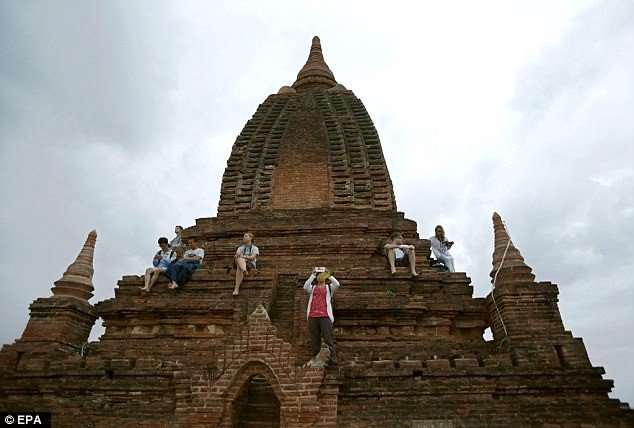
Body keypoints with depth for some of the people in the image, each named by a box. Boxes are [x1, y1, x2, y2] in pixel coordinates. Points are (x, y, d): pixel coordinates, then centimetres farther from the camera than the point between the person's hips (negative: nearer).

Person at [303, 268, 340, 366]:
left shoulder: (329, 288, 16)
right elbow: (305, 287, -4)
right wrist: (312, 275, -7)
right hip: (312, 317, 2)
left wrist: (328, 274, -6)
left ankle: (333, 360, -8)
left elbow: (337, 284, -6)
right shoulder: (312, 288, 19)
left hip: (325, 316, -2)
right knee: (315, 340, 5)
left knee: (328, 340, -7)